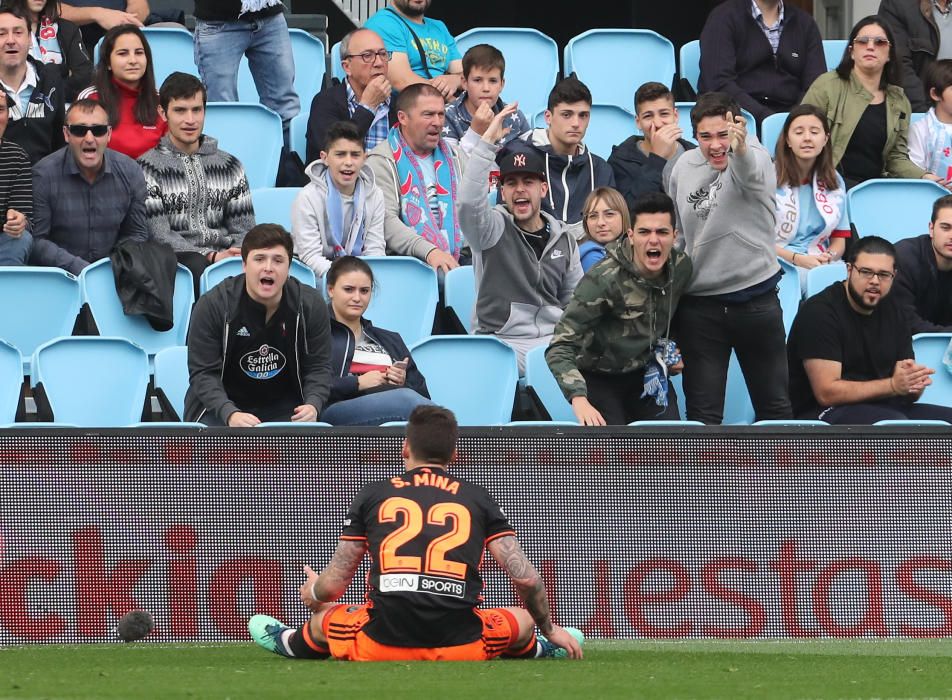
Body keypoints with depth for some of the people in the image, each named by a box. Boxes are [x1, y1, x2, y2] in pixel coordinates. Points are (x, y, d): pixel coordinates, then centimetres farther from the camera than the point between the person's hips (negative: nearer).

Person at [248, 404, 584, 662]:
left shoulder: (372, 495, 9)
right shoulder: (477, 498, 9)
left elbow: (333, 585, 11)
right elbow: (527, 579, 4)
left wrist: (312, 594, 36)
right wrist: (550, 630, 22)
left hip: (383, 645, 1)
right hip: (460, 647, -1)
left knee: (322, 620, 33)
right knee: (524, 620, 29)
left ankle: (289, 642, 59)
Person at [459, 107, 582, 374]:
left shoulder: (564, 239, 15)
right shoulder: (493, 229, 1)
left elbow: (576, 300, 21)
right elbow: (469, 201, -22)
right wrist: (487, 141, -25)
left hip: (553, 339, 4)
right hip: (502, 340, -4)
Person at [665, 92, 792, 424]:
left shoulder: (754, 158, -11)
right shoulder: (683, 167, 3)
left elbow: (751, 171, -39)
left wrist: (740, 146, -62)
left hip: (755, 301, -3)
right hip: (700, 304, 3)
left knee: (774, 405, 10)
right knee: (702, 412, 2)